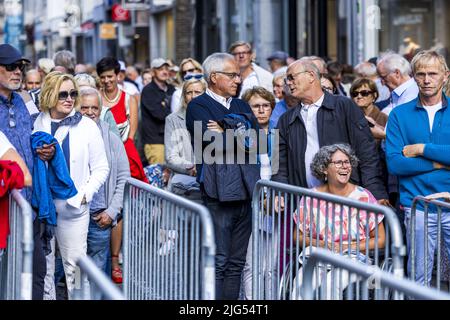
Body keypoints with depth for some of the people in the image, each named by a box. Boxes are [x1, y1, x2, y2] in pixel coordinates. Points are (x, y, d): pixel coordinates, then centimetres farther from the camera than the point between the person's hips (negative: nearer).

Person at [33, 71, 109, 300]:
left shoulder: (87, 127, 1)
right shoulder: (36, 124, 1)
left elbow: (101, 168, 4)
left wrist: (85, 194, -8)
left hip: (74, 208, -1)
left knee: (75, 265, 0)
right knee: (43, 265, 7)